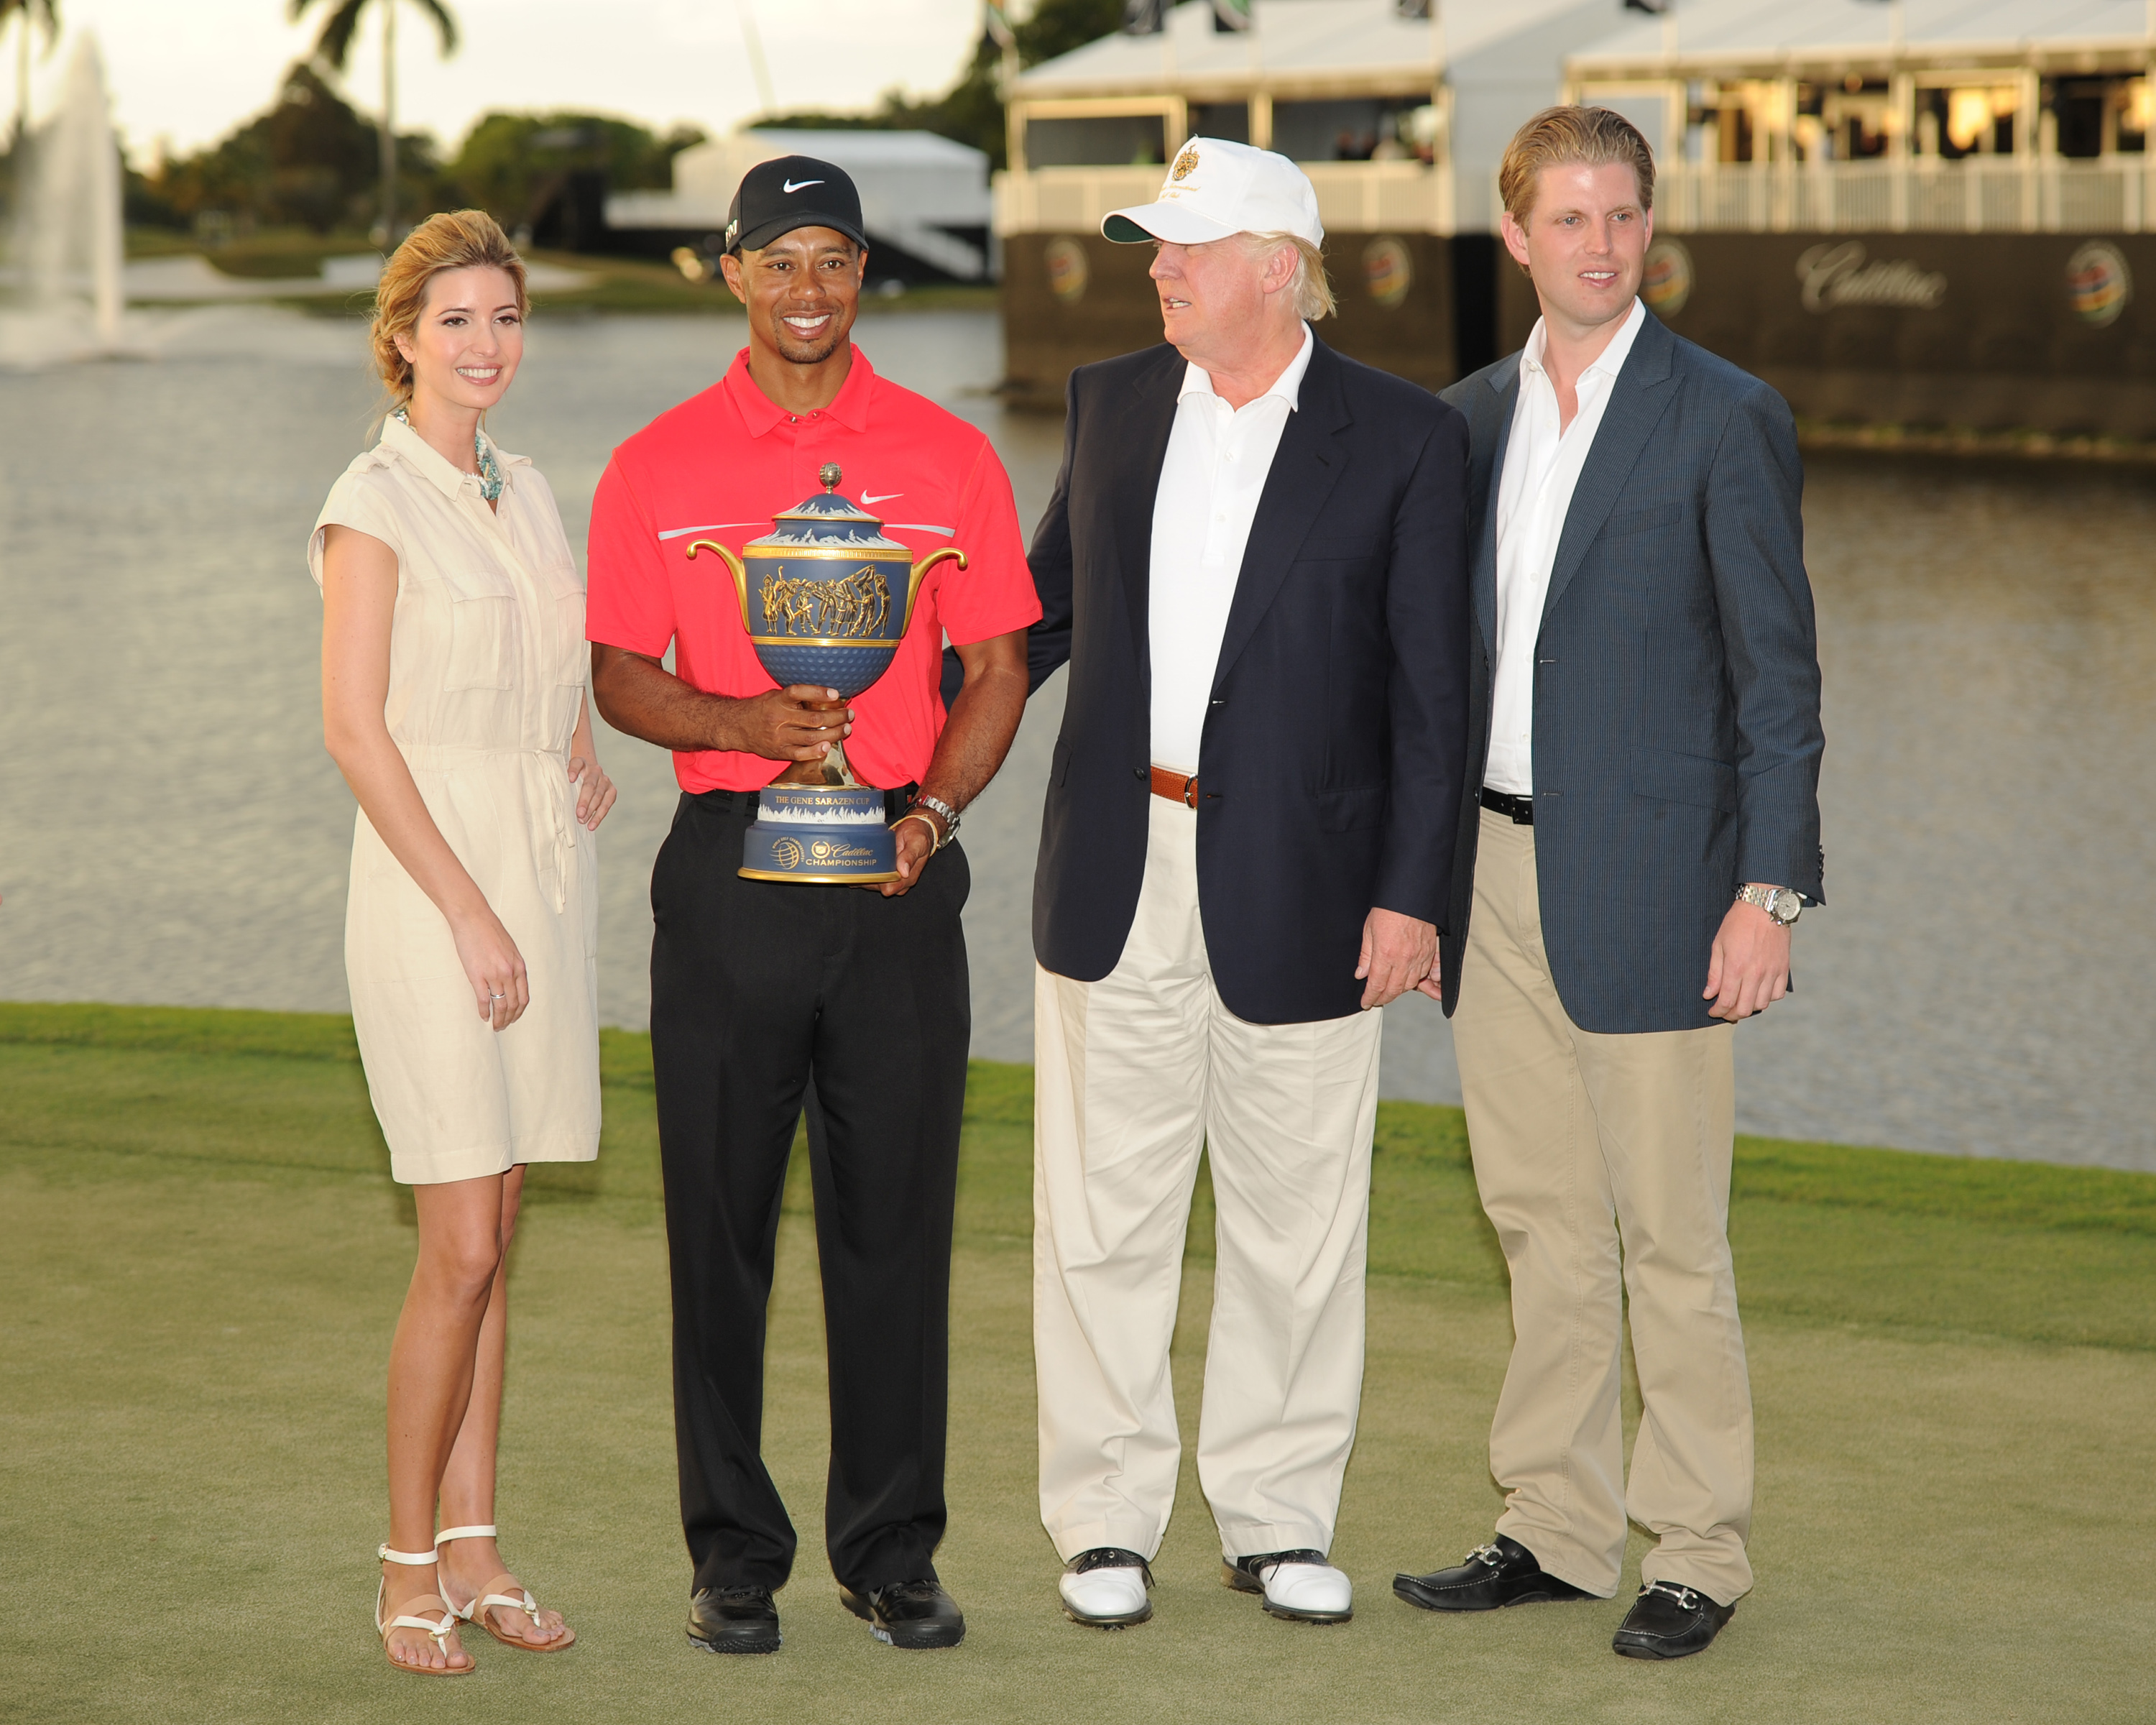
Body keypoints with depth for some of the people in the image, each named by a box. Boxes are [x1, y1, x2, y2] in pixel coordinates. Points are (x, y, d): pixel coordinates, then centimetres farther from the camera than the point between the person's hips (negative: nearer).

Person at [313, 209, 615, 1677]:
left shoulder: (526, 490, 13)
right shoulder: (377, 500, -8)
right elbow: (355, 727, -13)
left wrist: (587, 757, 8)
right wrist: (469, 909, -17)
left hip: (544, 874, 7)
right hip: (431, 873, -7)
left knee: (496, 1237, 8)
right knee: (460, 1250, -8)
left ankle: (475, 1549, 13)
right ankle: (411, 1569, 2)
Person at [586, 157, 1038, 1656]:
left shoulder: (947, 456, 6)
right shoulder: (656, 467, 5)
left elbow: (1000, 666, 7)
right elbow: (620, 678, 4)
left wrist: (933, 810, -9)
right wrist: (748, 723, -15)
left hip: (898, 870, 0)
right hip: (728, 868, 0)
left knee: (896, 1213, 3)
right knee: (721, 1218, 2)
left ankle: (892, 1551, 14)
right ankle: (735, 1555, 12)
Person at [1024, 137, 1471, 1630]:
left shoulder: (1405, 439, -3)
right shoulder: (1113, 402, 8)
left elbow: (1434, 693, -4)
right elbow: (1052, 596, 20)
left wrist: (1411, 892, -9)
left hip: (1298, 888, -3)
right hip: (1116, 874, 3)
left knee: (1297, 1226, 6)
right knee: (1102, 1214, 5)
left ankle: (1279, 1518, 19)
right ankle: (1107, 1521, 15)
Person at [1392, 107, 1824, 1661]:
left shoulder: (1726, 419, -6)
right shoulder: (1471, 415, 11)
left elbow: (1778, 673, -7)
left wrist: (1771, 891, -14)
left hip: (1646, 878, -6)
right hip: (1497, 869, 6)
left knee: (1670, 1236, -1)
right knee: (1542, 1222, 12)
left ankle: (1698, 1551, 8)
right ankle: (1558, 1530, 21)